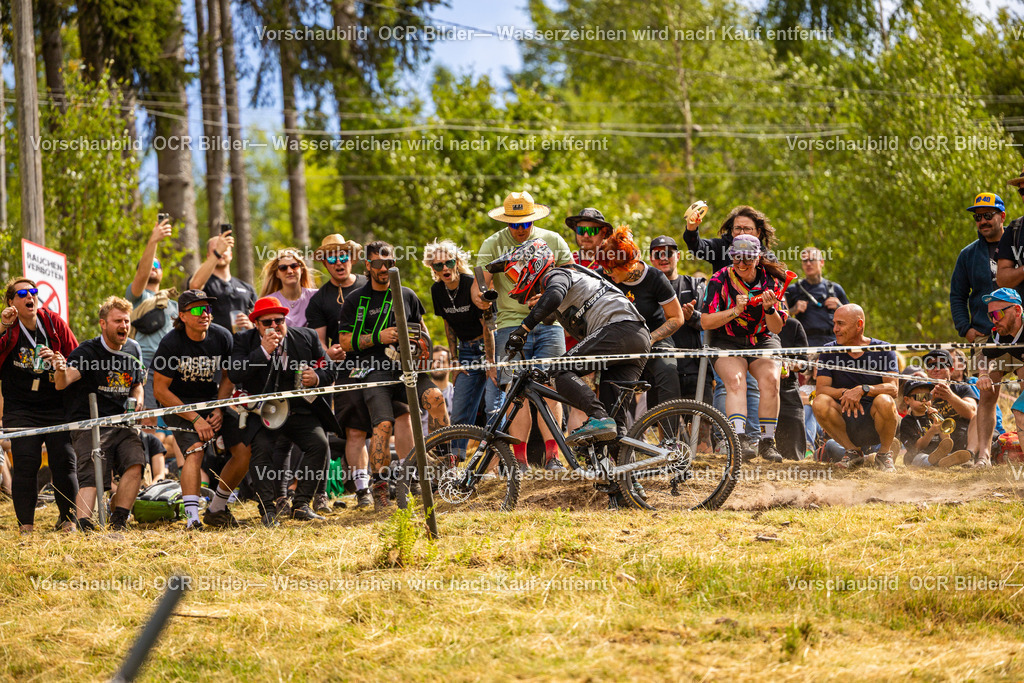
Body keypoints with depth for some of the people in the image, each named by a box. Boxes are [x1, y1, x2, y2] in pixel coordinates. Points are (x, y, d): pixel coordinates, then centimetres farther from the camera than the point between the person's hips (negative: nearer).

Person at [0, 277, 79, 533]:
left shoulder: (54, 323, 7)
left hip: (57, 406, 2)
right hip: (21, 409, -1)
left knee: (65, 461, -4)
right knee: (26, 463, -10)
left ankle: (68, 519, 9)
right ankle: (26, 524, -2)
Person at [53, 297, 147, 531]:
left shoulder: (134, 350, 13)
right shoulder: (87, 352, -8)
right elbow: (62, 383, -24)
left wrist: (136, 402, 7)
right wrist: (61, 372, -49)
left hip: (122, 423, 5)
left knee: (136, 463, -19)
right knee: (92, 475, -21)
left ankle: (118, 522, -13)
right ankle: (83, 523, -32)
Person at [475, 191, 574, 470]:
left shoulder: (552, 241, 9)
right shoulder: (493, 245, 3)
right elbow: (481, 279, -6)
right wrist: (479, 296, -31)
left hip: (549, 324, 1)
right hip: (512, 323, -1)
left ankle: (552, 456, -5)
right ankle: (519, 459, -10)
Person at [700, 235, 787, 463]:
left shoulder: (771, 281, -4)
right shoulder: (721, 280, -9)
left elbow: (776, 328, -4)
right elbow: (706, 322, -11)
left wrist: (770, 309, -25)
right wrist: (735, 311, -24)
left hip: (762, 341, 2)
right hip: (727, 342, -2)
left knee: (770, 380, -27)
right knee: (735, 381, -31)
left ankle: (767, 441, -19)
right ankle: (739, 439, -42)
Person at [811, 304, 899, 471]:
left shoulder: (883, 350, -4)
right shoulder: (830, 351, 2)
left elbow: (893, 388, -17)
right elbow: (820, 388, -9)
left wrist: (862, 390, -34)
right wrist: (845, 393, -29)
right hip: (845, 417, 2)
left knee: (884, 401, -34)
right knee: (820, 403, -27)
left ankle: (885, 453, -7)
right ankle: (852, 451, -5)